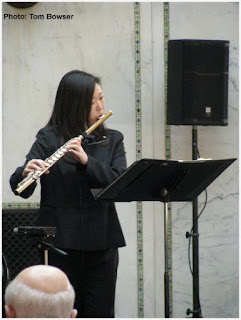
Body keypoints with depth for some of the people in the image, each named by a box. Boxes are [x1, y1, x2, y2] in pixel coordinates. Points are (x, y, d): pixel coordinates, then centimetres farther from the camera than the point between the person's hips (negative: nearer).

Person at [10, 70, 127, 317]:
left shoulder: (112, 140, 8)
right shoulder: (49, 139, -1)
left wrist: (86, 161, -21)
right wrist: (26, 172, -32)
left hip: (101, 242, 2)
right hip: (62, 241, -2)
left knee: (101, 313, 3)